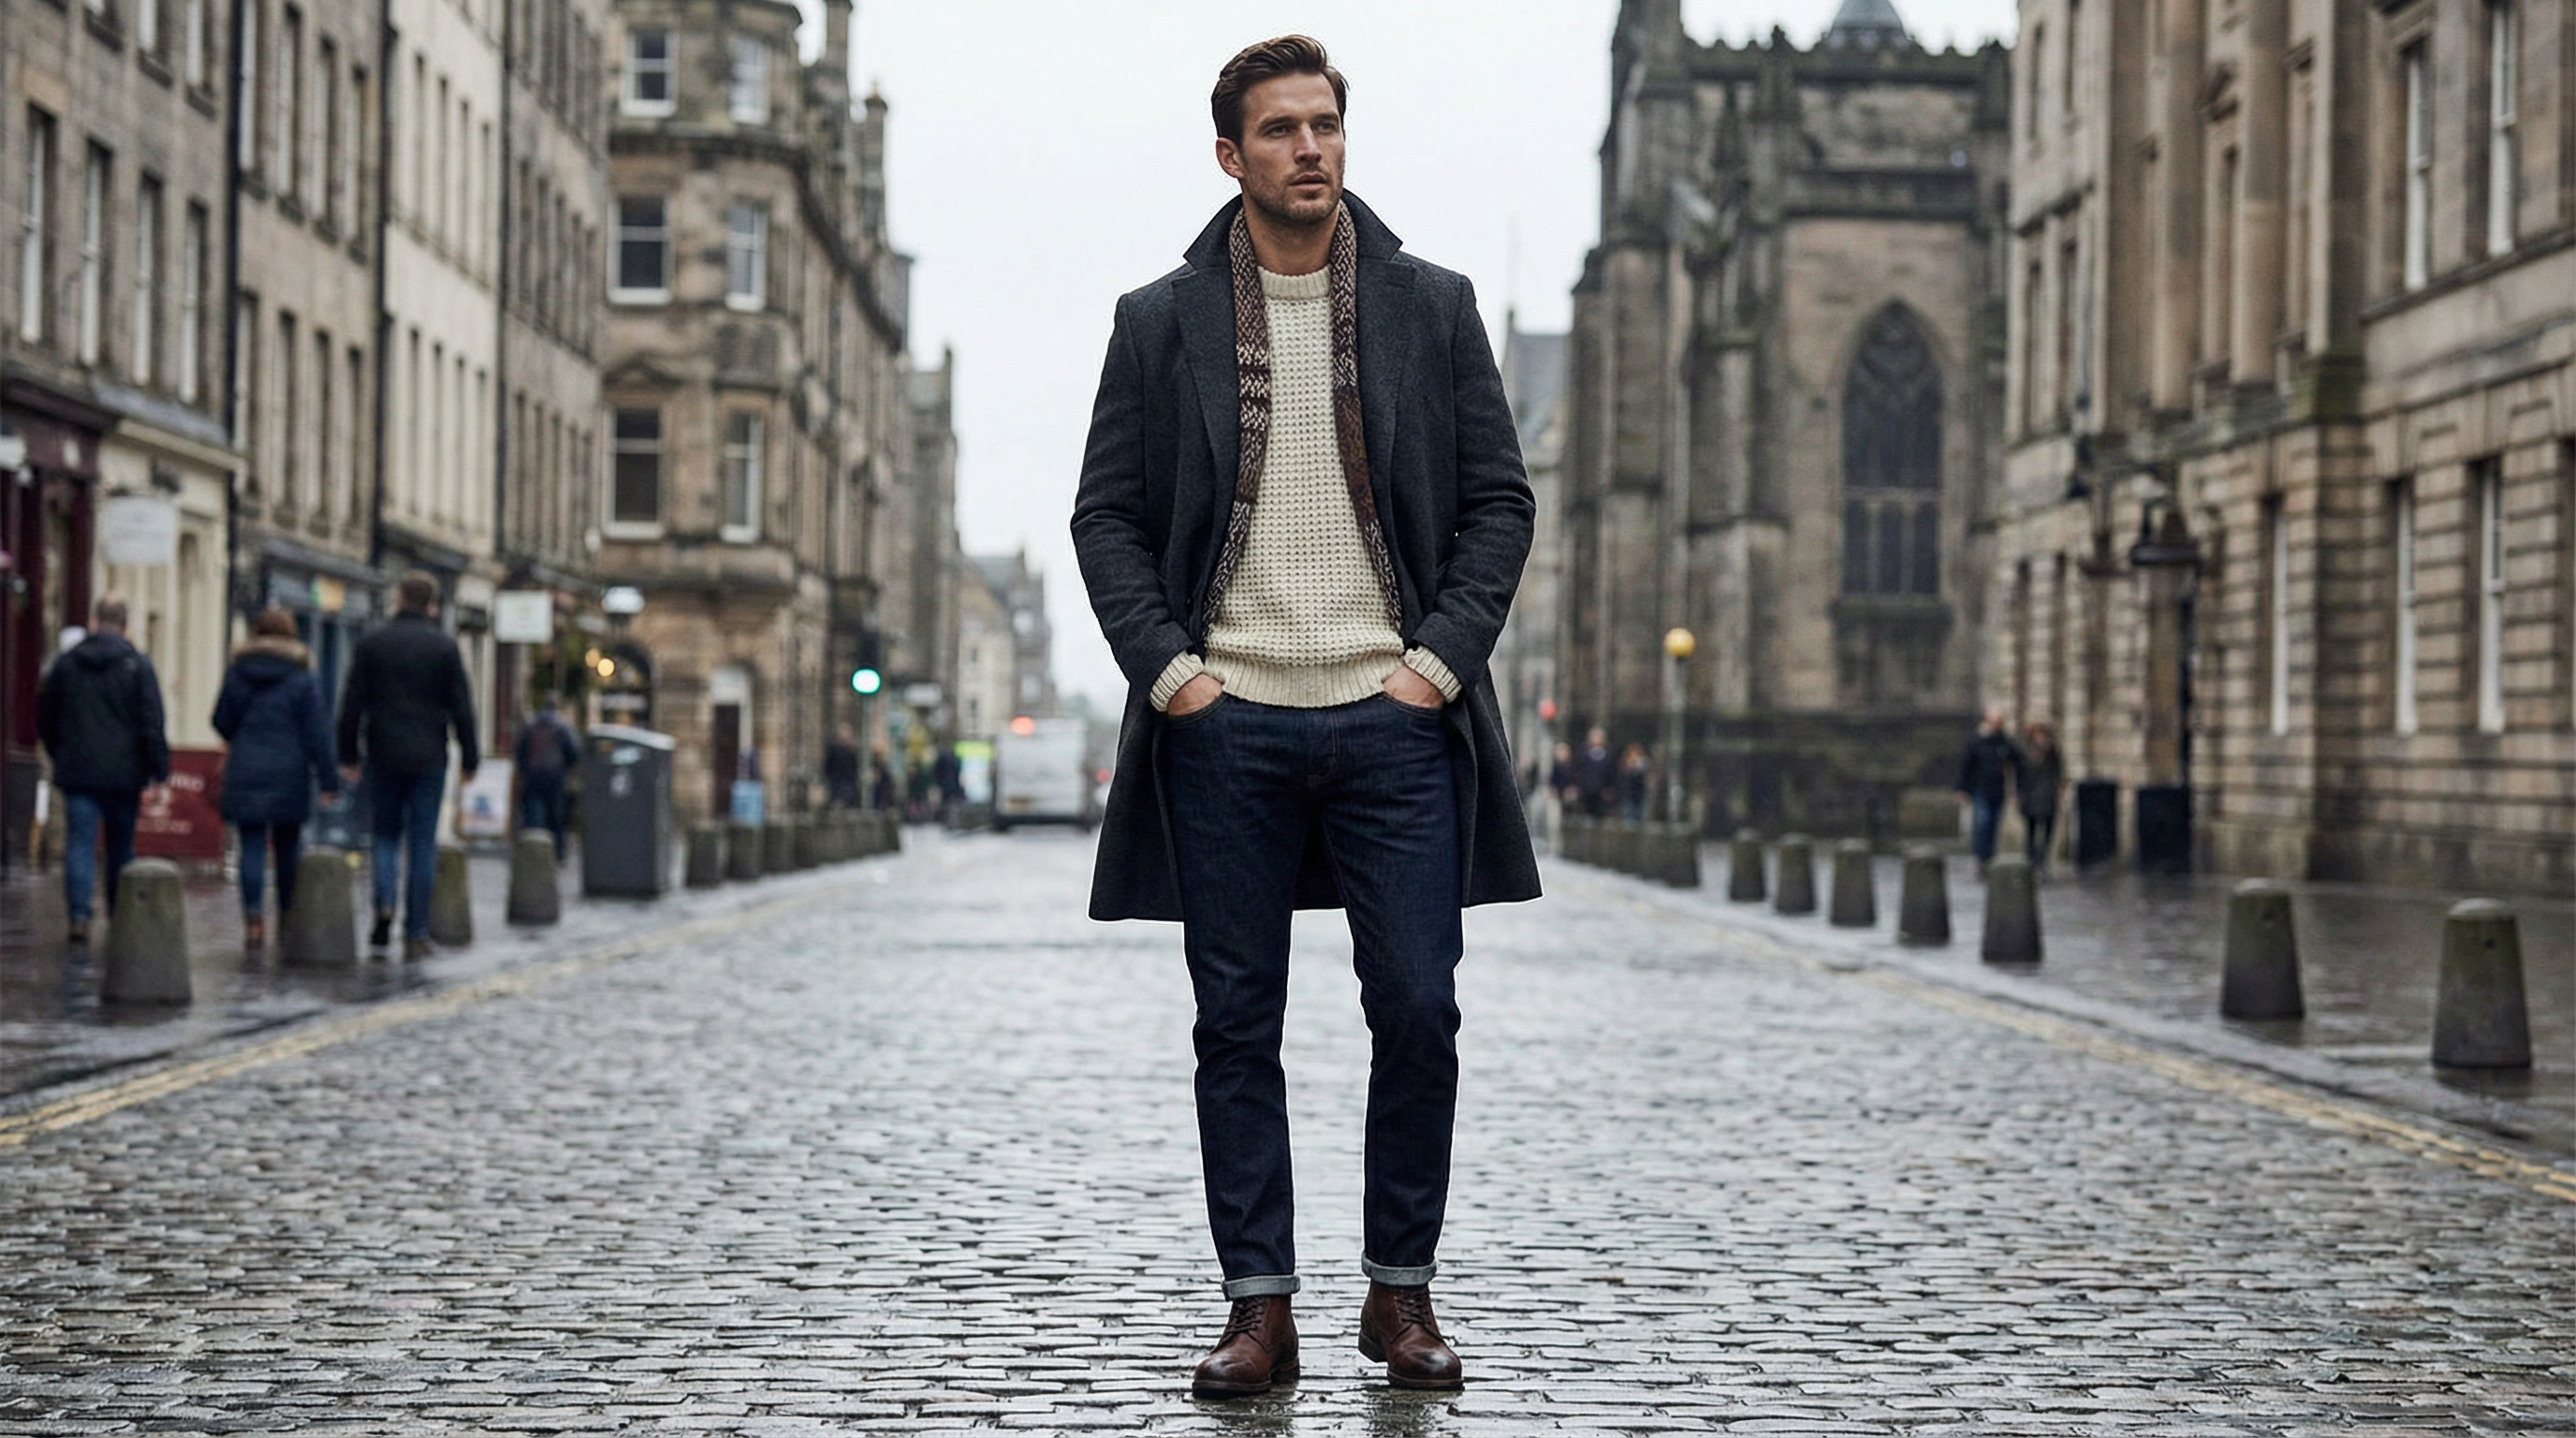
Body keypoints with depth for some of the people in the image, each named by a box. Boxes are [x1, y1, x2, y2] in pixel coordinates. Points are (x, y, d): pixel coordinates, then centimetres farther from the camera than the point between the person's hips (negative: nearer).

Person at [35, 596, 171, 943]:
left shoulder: (65, 663, 5)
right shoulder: (138, 665, -3)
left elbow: (45, 719, 13)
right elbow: (152, 722, -8)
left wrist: (59, 757, 25)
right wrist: (159, 768, -5)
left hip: (77, 771, 1)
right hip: (123, 772, -1)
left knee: (80, 844, -2)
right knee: (121, 847, 10)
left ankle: (79, 915, -15)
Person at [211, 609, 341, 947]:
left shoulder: (237, 672, 2)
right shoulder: (303, 678, -2)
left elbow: (222, 721, 8)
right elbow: (317, 733, -4)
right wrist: (328, 779, -2)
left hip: (245, 771, 1)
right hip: (289, 775, -1)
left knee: (252, 847, -1)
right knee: (288, 846, 10)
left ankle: (254, 919, -12)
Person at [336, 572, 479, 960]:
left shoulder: (371, 644, 2)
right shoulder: (444, 647, -1)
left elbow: (351, 705, 2)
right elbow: (461, 707, -2)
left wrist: (348, 756, 9)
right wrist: (469, 757, 5)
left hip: (383, 757, 1)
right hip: (428, 760, -1)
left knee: (386, 833, 16)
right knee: (422, 844, 2)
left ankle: (384, 904, -9)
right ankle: (416, 934, 0)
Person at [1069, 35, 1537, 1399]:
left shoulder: (1431, 307, 8)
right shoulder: (1160, 322, 7)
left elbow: (1500, 498, 8)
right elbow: (1107, 514, 7)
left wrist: (1444, 653, -4)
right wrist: (1164, 665, -5)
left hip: (1391, 714, 0)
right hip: (1227, 721, 0)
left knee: (1418, 1010, -1)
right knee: (1237, 1025, 3)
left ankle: (1401, 1290, 14)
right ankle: (1260, 1308, 10)